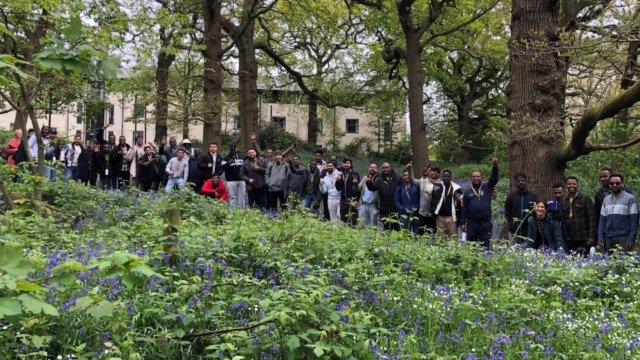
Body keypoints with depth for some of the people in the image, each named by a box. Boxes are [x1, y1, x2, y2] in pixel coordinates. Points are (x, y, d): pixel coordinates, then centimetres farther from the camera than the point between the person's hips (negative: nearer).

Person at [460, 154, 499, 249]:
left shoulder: (487, 188, 8)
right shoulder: (467, 192, 10)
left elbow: (494, 178, -6)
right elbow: (464, 209, 8)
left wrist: (495, 165, -19)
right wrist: (462, 223, 3)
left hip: (485, 222, -1)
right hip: (471, 222, 1)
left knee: (485, 246, 2)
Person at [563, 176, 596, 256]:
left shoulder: (585, 199, 0)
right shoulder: (564, 201, 13)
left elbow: (592, 218, -4)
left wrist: (591, 236, -11)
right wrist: (565, 236, 8)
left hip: (583, 239, -4)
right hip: (570, 239, 4)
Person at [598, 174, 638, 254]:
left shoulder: (630, 199, 0)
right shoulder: (606, 200, 15)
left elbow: (634, 221, -5)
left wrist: (631, 240, -13)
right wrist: (600, 238, 5)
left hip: (624, 238, -4)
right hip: (608, 238, 4)